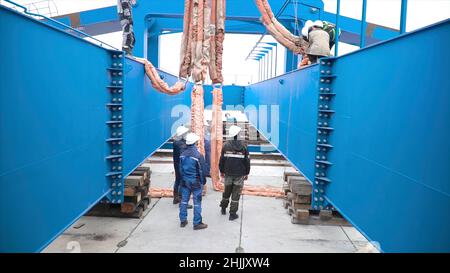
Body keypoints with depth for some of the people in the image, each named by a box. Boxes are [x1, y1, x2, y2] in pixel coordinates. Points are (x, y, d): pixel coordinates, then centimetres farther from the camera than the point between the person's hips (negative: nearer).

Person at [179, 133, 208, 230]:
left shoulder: (183, 154, -2)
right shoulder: (198, 155, -19)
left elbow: (180, 168, 7)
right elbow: (202, 170, -12)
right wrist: (203, 181, 2)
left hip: (185, 181, 6)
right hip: (195, 182, -5)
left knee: (184, 200, 14)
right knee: (197, 202, 3)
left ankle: (183, 221, 24)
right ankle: (197, 223, 10)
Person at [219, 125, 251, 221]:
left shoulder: (226, 145, -5)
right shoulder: (243, 146, -8)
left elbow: (222, 159, 0)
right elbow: (247, 161, -3)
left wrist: (222, 171, 12)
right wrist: (246, 173, 7)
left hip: (228, 174, 2)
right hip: (239, 174, -2)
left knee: (226, 192, 19)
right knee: (236, 194, 5)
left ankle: (223, 208, 35)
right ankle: (233, 214, 10)